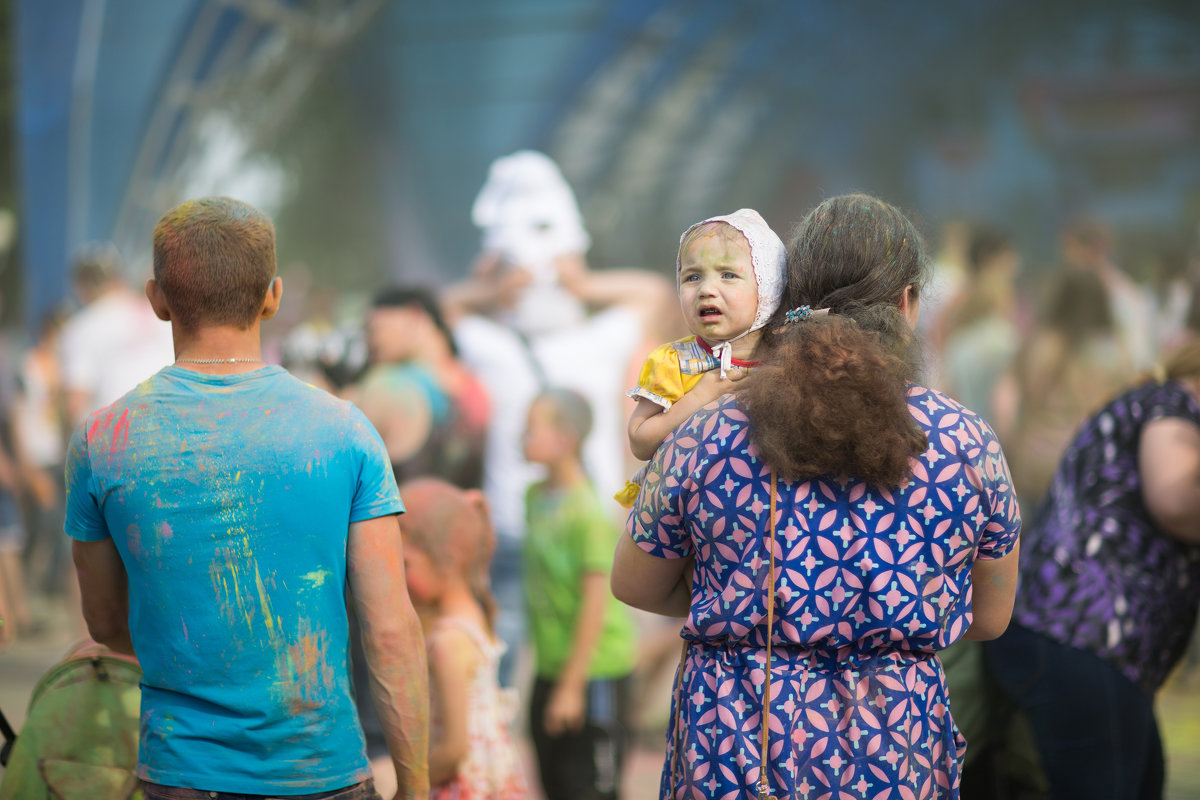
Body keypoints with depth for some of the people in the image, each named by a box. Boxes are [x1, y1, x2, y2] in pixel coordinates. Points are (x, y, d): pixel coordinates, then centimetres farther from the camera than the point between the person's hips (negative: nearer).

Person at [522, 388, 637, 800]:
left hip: (593, 672, -8)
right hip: (550, 667, 8)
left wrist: (572, 685, -17)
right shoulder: (536, 496, 6)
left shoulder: (588, 511, -18)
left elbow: (596, 600, -18)